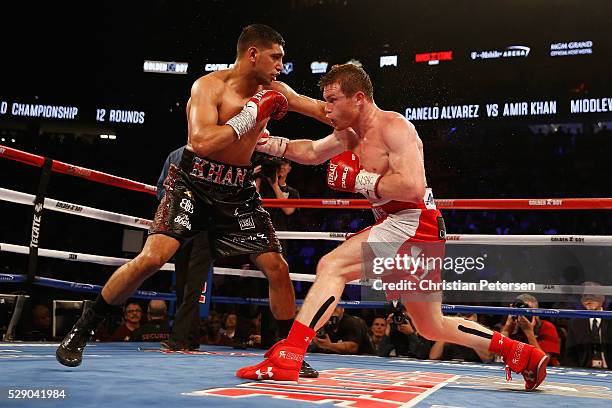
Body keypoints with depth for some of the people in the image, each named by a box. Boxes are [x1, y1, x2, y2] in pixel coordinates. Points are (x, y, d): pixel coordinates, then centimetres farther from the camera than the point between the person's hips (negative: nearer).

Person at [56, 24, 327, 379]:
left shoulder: (273, 90, 4)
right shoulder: (209, 86, -14)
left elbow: (321, 109, 15)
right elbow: (202, 143, -28)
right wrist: (252, 113, -25)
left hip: (239, 191, 6)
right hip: (194, 183, -5)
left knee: (277, 268, 0)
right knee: (152, 258, -18)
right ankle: (81, 332, 0)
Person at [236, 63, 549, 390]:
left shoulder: (394, 127, -13)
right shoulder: (350, 134, 14)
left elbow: (412, 186, -26)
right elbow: (312, 152, 28)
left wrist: (357, 179, -17)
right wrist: (270, 144, 15)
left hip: (413, 223, -11)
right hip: (397, 226, 11)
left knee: (331, 266, -20)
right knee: (431, 327, 18)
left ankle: (287, 358, -22)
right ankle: (522, 354, 24)